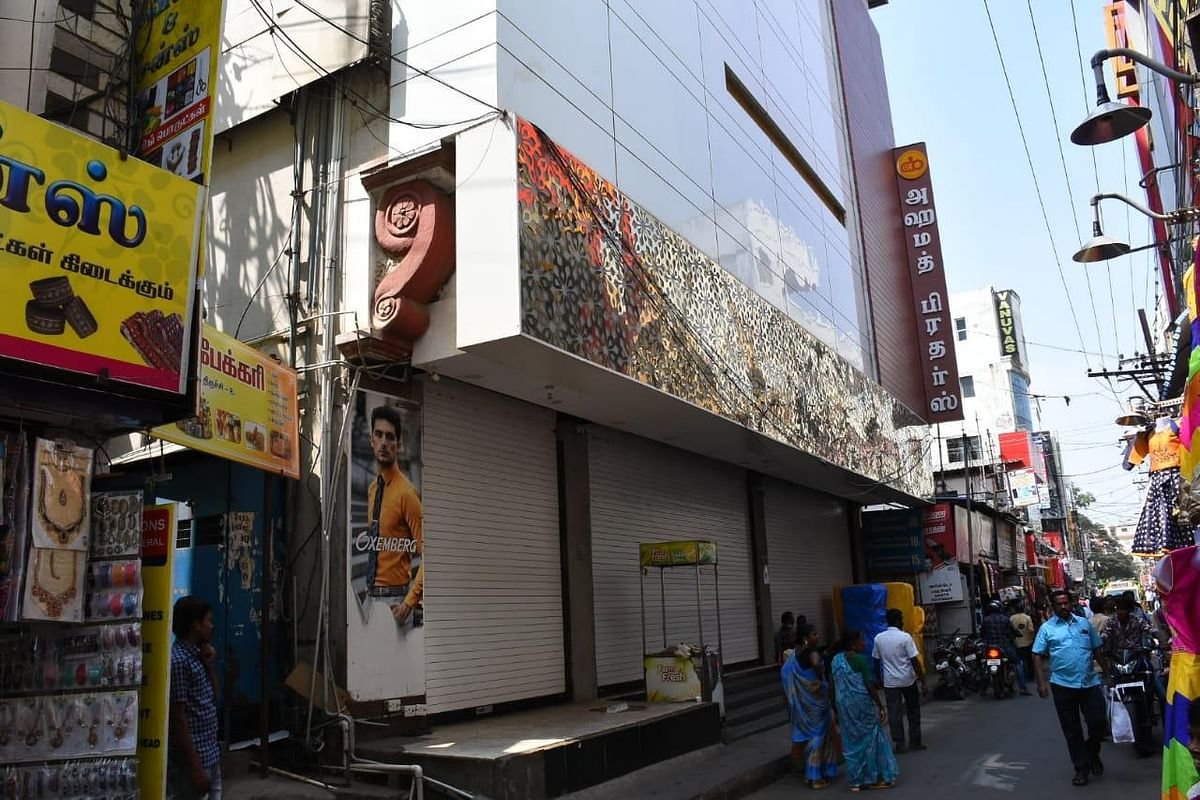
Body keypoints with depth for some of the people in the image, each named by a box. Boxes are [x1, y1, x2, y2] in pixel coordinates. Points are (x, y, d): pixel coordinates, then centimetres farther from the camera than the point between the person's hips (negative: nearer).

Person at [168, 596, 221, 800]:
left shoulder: (196, 656, 10)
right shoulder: (178, 661, -18)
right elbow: (178, 718, -20)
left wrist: (210, 665, 4)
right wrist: (196, 767, -20)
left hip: (210, 754, 9)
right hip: (191, 760, -9)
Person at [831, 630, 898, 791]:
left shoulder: (836, 660, 6)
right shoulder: (860, 659, -13)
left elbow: (834, 686, 8)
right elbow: (869, 685, -16)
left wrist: (836, 709, 15)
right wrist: (880, 706, -10)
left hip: (844, 705, 5)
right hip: (863, 704, -5)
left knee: (852, 742, 12)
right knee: (870, 739, 8)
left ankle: (855, 781, 16)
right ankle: (872, 778, 14)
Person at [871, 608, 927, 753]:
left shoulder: (878, 638, -1)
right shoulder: (905, 637, -12)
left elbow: (876, 660, 5)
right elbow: (915, 661, -13)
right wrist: (923, 682, -9)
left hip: (890, 681, 2)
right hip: (908, 680, -2)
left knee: (894, 713, 5)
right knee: (913, 711, 15)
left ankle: (899, 743, 5)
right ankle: (915, 741, 20)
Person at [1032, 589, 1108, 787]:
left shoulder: (1085, 624, 8)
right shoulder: (1047, 628, 0)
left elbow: (1097, 650, 14)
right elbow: (1038, 656, -3)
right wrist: (1041, 682, -10)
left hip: (1090, 682, 2)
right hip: (1063, 685, -2)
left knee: (1099, 722, 0)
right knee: (1072, 730, 6)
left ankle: (1092, 752, 30)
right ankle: (1081, 768, 19)